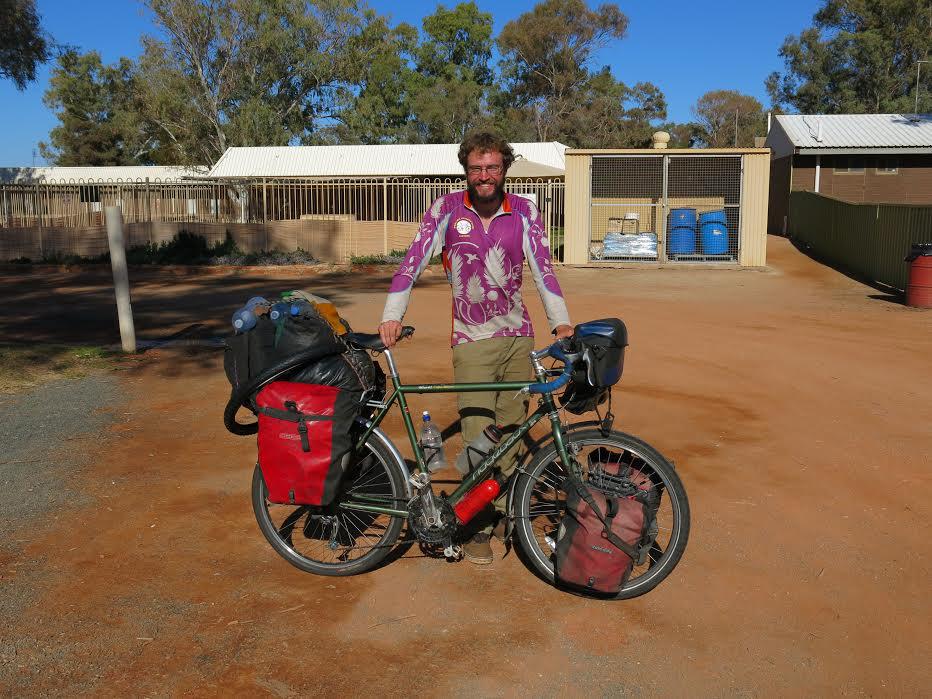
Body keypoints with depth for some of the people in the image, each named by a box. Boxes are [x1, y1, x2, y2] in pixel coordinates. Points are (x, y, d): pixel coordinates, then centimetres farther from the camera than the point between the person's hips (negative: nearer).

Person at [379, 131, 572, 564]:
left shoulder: (524, 212, 3)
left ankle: (506, 510, 26)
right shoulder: (446, 210, -2)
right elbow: (413, 261, -7)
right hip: (472, 341, -2)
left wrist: (560, 321, -13)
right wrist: (392, 316, -17)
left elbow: (542, 267, -2)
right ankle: (478, 527, 7)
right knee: (478, 437, -5)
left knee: (511, 431, 9)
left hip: (518, 337, 2)